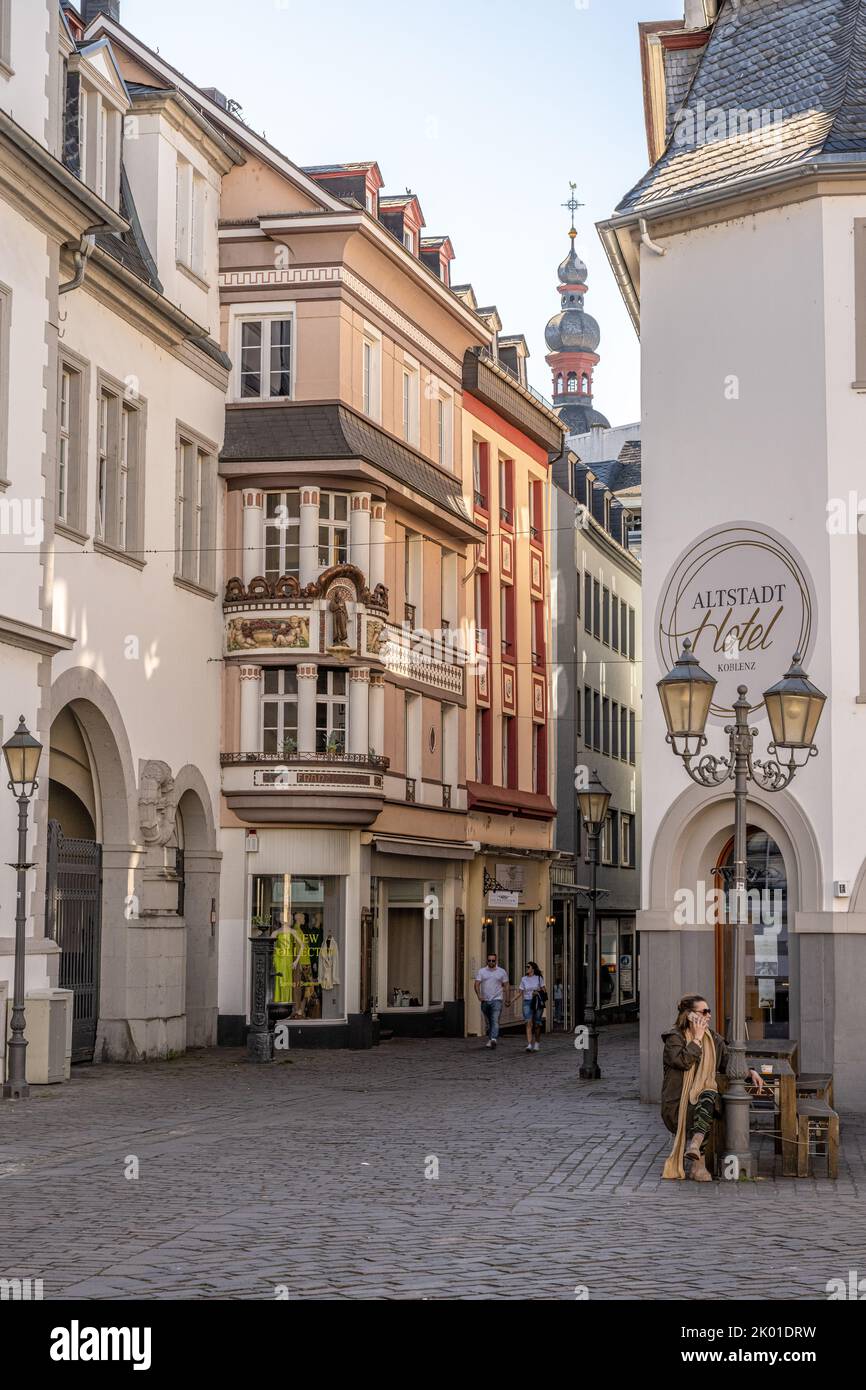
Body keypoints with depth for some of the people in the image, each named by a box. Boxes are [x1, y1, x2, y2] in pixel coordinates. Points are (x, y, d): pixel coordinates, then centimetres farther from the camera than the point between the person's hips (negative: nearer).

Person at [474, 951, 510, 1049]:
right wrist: (479, 995, -17)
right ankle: (490, 1039, 23)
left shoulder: (502, 972, 4)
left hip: (497, 1000, -3)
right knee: (488, 1022, 11)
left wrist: (506, 998, 1)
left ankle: (494, 1039, -29)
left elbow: (506, 985, 8)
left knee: (495, 1020, -17)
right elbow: (477, 984, -1)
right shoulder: (482, 971, 5)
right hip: (485, 1001, 3)